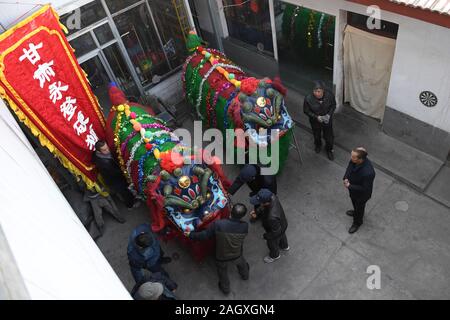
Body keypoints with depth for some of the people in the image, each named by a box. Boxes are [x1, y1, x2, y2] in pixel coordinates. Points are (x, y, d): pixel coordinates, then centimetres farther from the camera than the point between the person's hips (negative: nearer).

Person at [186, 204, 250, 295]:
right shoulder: (245, 226, -28)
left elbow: (205, 235, -23)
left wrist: (191, 235, -6)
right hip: (237, 255, 2)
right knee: (241, 262, 37)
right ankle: (245, 275, 68)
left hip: (221, 257, -1)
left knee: (222, 271, 31)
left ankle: (225, 288, 57)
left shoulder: (217, 224, -35)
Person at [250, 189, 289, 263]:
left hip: (276, 233, -6)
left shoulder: (272, 217, -51)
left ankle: (274, 255, 61)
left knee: (272, 244, 28)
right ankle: (284, 246, 71)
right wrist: (257, 211, -16)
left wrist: (266, 236, -15)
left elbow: (276, 231, -31)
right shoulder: (272, 196, -31)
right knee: (282, 236, 38)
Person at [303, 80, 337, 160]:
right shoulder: (308, 99, -31)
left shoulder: (330, 95, -27)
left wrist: (329, 114, -22)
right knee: (317, 134, 27)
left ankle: (330, 150, 49)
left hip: (327, 120, 1)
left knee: (329, 135, 19)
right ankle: (318, 145, 60)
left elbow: (333, 105, -7)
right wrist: (316, 117, -26)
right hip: (315, 120, 0)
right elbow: (306, 110, -16)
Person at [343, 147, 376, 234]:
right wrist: (346, 178, -17)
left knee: (359, 208, 24)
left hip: (362, 194, -6)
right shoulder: (354, 160, -25)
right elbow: (349, 167, -2)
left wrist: (349, 186, -27)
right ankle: (356, 212, 67)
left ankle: (357, 223, 53)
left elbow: (364, 189, -30)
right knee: (354, 202, 35)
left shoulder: (368, 173, -45)